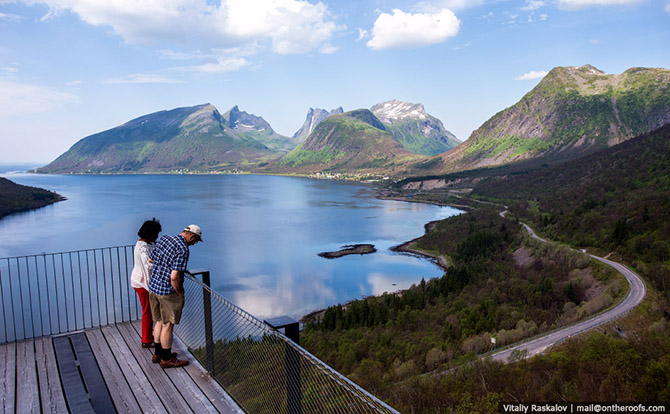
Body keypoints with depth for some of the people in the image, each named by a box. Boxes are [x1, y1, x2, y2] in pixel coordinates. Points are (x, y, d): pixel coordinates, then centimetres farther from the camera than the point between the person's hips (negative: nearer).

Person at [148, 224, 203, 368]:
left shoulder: (164, 239, 4)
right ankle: (166, 359, 19)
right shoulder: (183, 250, -22)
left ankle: (158, 353, 35)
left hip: (153, 287, 8)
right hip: (169, 291, -8)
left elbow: (151, 260, 15)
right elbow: (174, 277, -25)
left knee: (160, 322, 21)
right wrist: (180, 293, -10)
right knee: (167, 325, 6)